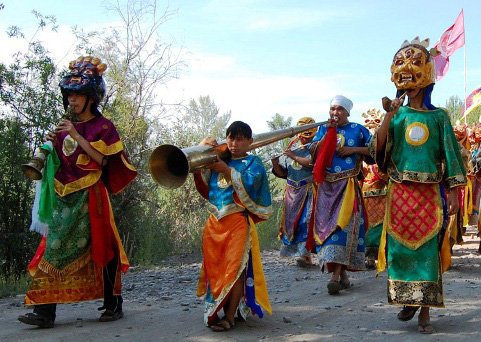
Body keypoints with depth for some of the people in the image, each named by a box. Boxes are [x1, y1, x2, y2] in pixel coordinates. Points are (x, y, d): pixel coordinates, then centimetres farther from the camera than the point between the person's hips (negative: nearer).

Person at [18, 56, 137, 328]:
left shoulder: (103, 126, 1)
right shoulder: (66, 125, 17)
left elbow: (101, 159, -11)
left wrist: (76, 136, -15)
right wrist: (54, 145, 2)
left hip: (89, 194, -5)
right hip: (62, 195, 6)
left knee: (99, 246, -2)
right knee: (55, 249, -2)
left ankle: (113, 304, 10)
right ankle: (45, 311, -4)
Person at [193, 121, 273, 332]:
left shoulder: (252, 162, 1)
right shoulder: (218, 159, 15)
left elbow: (249, 182, -17)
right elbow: (202, 181, 11)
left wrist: (225, 170, -23)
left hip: (238, 221, -5)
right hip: (215, 221, 5)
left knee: (235, 267, -5)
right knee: (214, 267, 8)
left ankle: (230, 316, -2)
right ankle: (216, 310, 21)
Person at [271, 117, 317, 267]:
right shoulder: (292, 147, 14)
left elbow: (314, 163, -21)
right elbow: (283, 173, 16)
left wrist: (295, 157, -13)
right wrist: (275, 163, -3)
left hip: (308, 191, -5)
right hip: (293, 191, 6)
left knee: (305, 220, -13)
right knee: (291, 219, 4)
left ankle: (305, 253, -14)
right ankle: (295, 249, 11)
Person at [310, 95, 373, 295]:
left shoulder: (358, 130, 7)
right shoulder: (323, 129, 15)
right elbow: (313, 152, 2)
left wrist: (354, 149, -9)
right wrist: (327, 133, -4)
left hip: (348, 185, -3)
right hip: (326, 186, 4)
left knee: (342, 224, -13)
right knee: (326, 224, 0)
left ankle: (336, 275, -19)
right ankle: (342, 272, 11)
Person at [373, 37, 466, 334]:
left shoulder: (439, 117, 4)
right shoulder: (397, 115, 7)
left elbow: (450, 155, 2)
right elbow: (379, 149, -5)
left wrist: (453, 192, -4)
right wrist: (389, 116, -13)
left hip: (430, 194, -1)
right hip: (401, 192, 1)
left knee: (428, 248, -1)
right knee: (401, 247, 4)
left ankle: (425, 312, 4)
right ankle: (408, 301, 21)